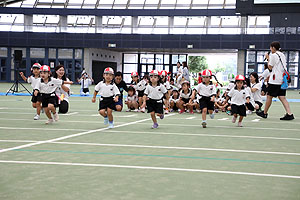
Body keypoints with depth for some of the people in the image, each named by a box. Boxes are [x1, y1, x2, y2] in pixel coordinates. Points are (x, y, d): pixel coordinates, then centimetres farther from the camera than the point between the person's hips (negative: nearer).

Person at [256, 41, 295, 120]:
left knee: (269, 96, 5)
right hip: (283, 79, 7)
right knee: (282, 97, 3)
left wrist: (268, 58, 6)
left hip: (275, 80, -7)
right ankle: (289, 114, -10)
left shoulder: (273, 55, -9)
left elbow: (270, 67, -5)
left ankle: (264, 113, 16)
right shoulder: (282, 55, 15)